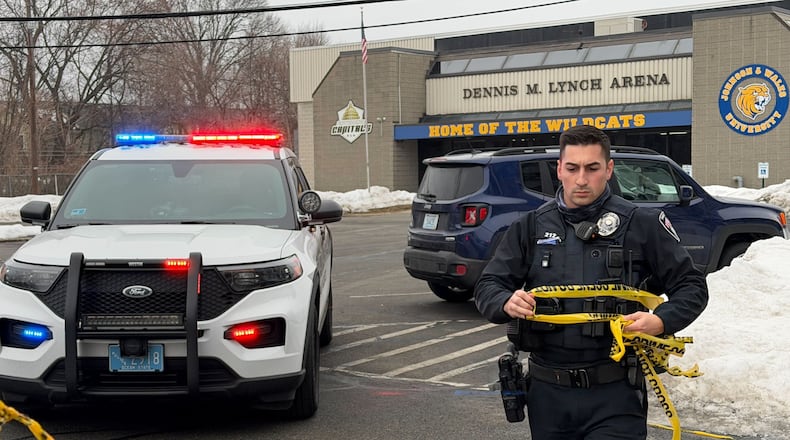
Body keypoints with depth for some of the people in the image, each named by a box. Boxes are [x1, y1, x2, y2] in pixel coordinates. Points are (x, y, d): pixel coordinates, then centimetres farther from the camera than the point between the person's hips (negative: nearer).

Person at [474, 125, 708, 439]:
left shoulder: (642, 224, -1)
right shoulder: (531, 227, 7)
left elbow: (691, 286, 2)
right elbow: (487, 286, 7)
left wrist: (661, 321, -18)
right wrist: (507, 303, -16)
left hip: (614, 393, -3)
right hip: (548, 392, 3)